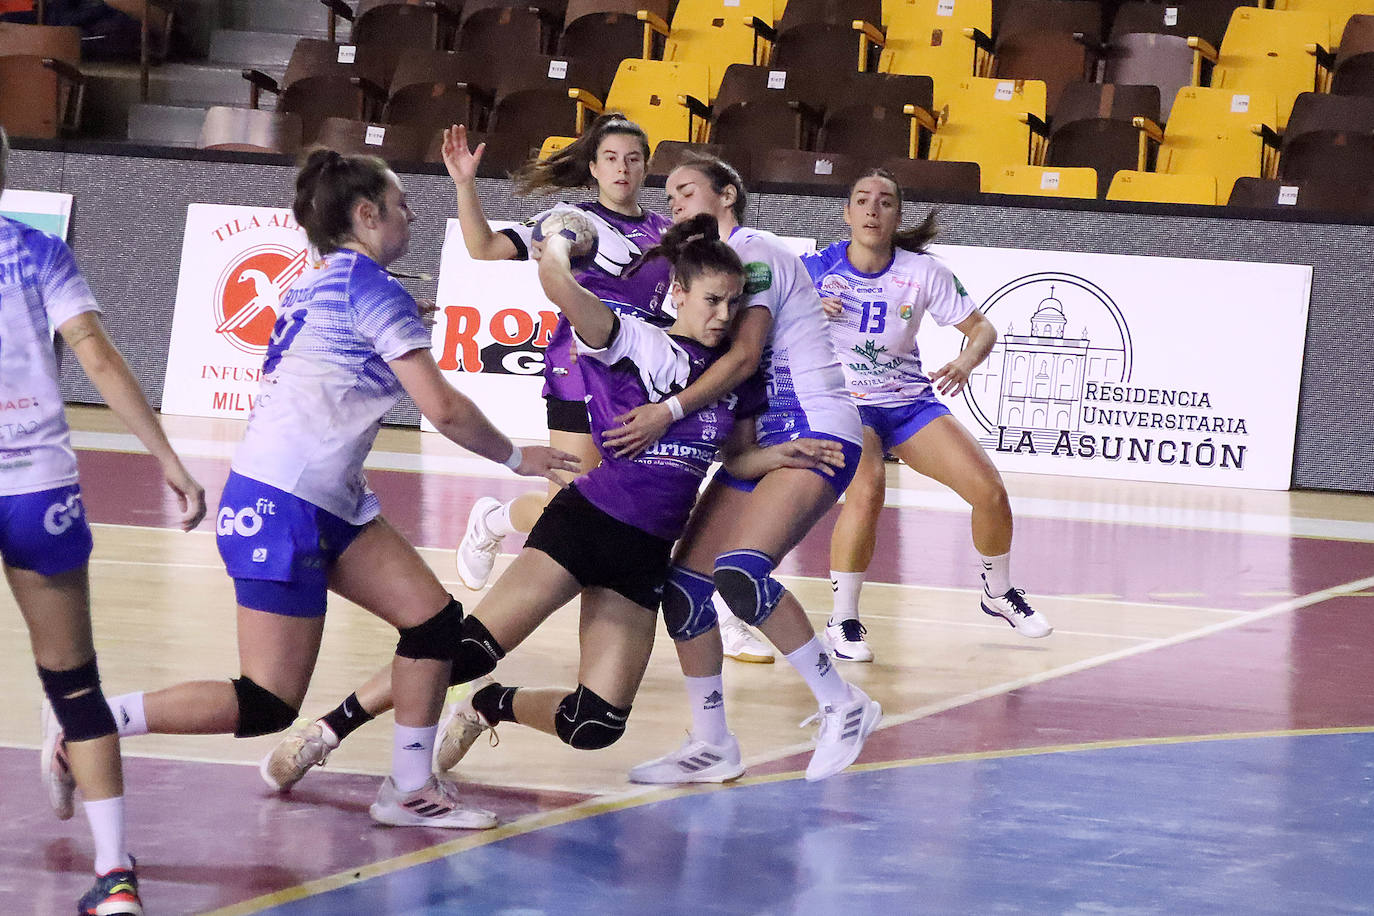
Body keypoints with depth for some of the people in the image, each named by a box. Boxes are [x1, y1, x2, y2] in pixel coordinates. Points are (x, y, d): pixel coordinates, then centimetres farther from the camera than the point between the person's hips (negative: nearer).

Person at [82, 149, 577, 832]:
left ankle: (410, 789, 13)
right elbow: (442, 407, -15)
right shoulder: (370, 287, -12)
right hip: (281, 510, -10)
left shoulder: (313, 285, 15)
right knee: (267, 706, -8)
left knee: (435, 620, 7)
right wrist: (514, 457, -1)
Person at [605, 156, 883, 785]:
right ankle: (711, 747, 10)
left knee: (740, 571, -28)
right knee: (684, 584, 0)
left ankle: (842, 705, -17)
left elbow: (744, 354, -19)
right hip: (762, 442, 9)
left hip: (816, 432, -9)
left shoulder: (753, 251, -8)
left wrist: (670, 411, -26)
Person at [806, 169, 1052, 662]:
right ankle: (842, 621, -17)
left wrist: (966, 361, -23)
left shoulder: (922, 273, -8)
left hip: (911, 401, 3)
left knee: (988, 489, -9)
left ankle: (999, 592, 21)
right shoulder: (817, 269, -12)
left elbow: (982, 329, -1)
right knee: (867, 490, -33)